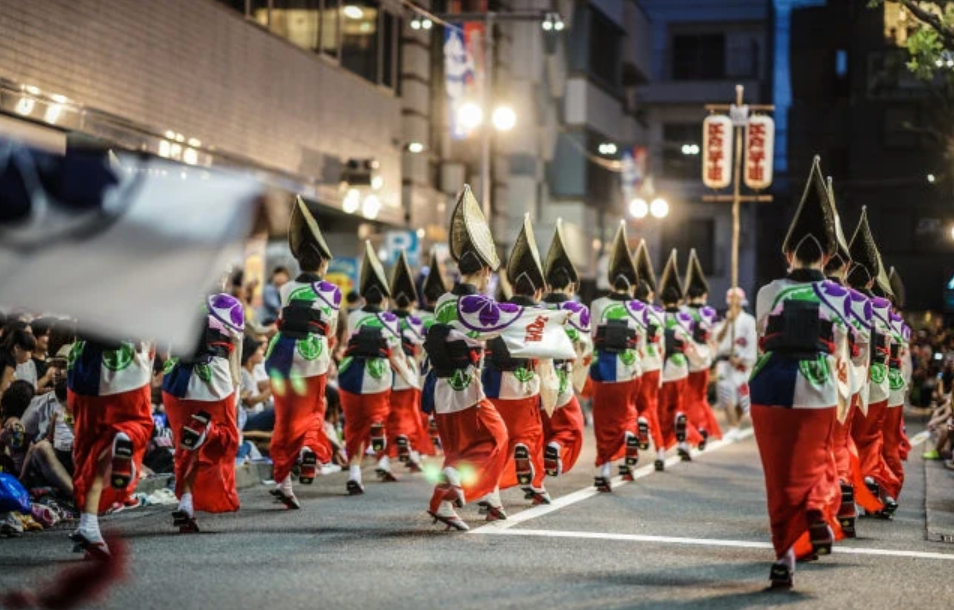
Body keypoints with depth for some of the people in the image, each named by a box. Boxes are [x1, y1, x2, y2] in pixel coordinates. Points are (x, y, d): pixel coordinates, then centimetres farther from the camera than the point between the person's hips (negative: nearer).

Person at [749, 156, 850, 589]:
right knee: (814, 463, 18)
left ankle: (785, 554, 3)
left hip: (771, 387, 1)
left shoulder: (768, 293, 2)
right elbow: (840, 354, 6)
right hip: (817, 391, 0)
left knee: (779, 472, 7)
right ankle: (818, 510, -11)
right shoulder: (837, 297, 1)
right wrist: (841, 387, 24)